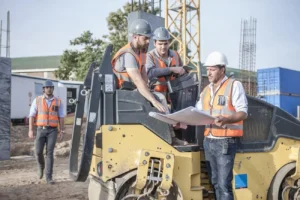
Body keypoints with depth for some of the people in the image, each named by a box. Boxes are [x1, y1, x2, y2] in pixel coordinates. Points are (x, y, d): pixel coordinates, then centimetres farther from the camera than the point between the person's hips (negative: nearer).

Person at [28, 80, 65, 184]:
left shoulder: (58, 102, 2)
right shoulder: (37, 100, 0)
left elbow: (61, 117, 3)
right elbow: (32, 116, -1)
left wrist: (61, 132, -4)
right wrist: (30, 130, -10)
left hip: (52, 131, 0)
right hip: (41, 130, 1)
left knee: (49, 153, -8)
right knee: (38, 152, -5)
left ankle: (49, 177, -4)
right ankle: (41, 165, 30)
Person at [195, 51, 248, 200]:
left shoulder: (234, 85, -2)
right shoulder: (206, 90, 17)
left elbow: (243, 113, -11)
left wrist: (226, 119, -29)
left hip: (225, 141, -7)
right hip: (208, 141, 7)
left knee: (224, 184, -10)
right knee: (215, 182, 13)